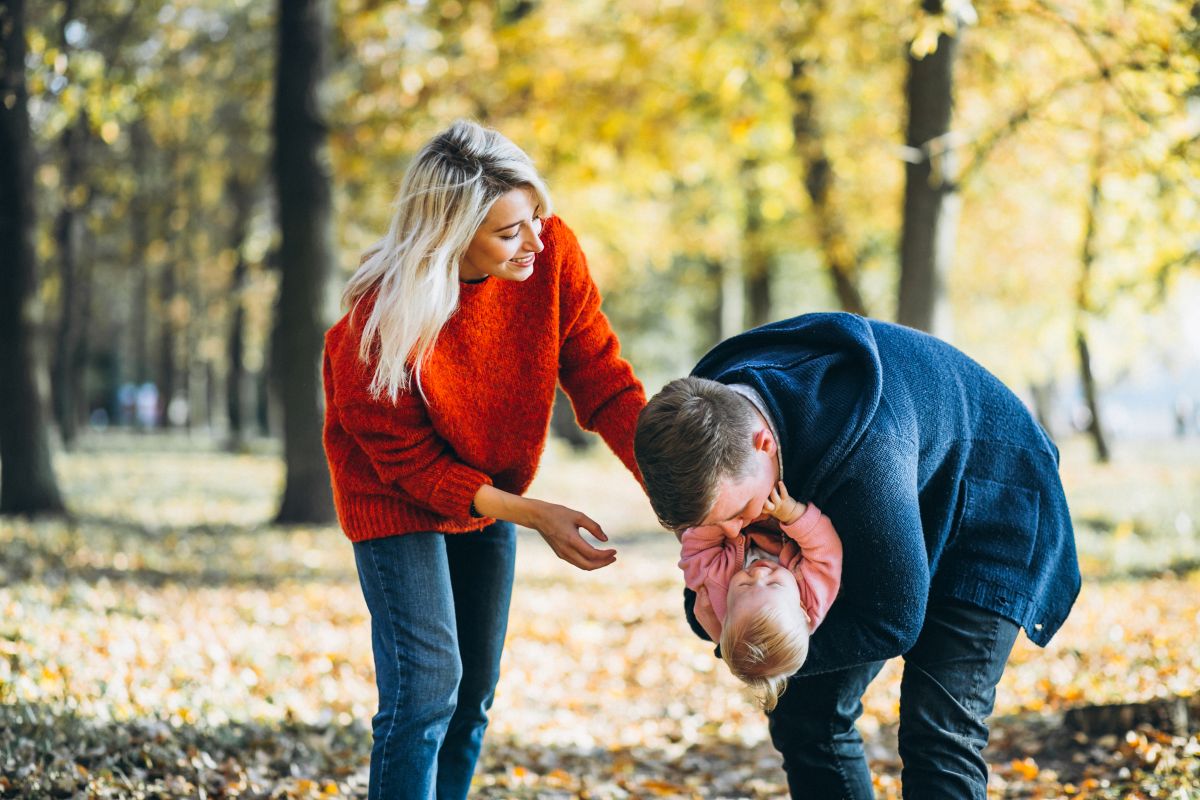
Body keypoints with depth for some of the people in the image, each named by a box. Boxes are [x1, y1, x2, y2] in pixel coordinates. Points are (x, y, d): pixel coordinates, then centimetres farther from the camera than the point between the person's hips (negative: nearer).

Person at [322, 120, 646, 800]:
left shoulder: (552, 253, -22)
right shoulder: (381, 321, -32)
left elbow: (604, 382, -16)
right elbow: (407, 461, -22)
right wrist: (533, 514, -29)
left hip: (492, 491, 5)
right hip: (398, 492, -5)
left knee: (474, 693, 12)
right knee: (427, 686, -15)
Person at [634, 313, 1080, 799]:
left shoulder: (864, 451, -45)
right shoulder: (701, 417, -22)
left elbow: (894, 622, -32)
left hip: (984, 513, -7)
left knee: (937, 735, -21)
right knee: (807, 712, 1)